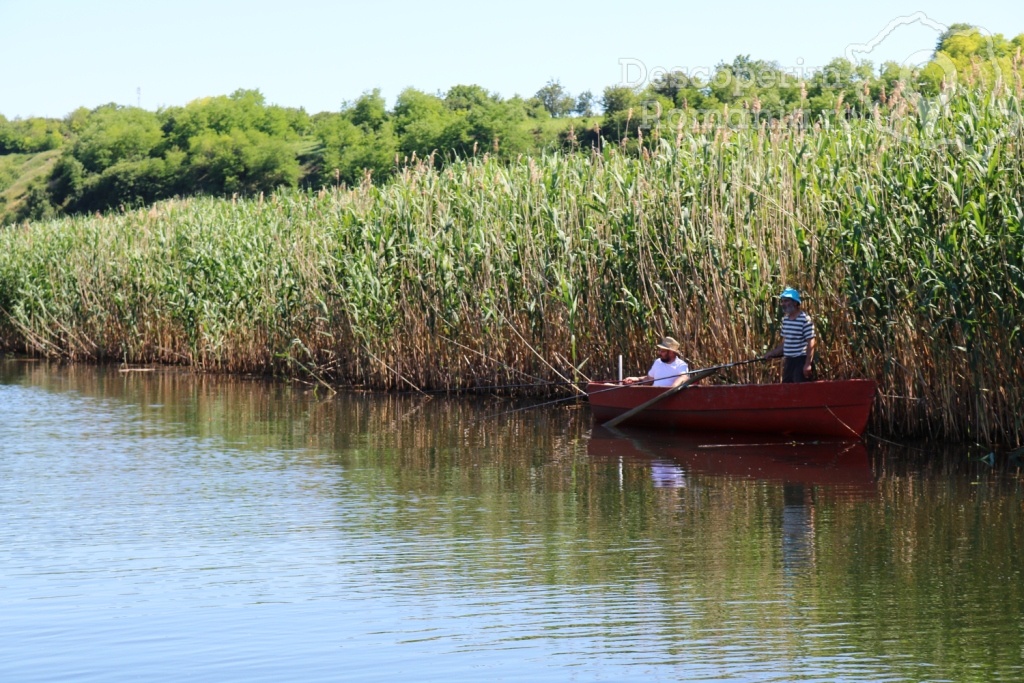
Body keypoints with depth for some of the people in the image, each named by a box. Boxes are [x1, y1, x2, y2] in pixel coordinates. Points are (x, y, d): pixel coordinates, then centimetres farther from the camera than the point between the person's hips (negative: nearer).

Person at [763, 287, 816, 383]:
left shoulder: (805, 320, -15)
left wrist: (808, 364, -20)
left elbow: (811, 343, -16)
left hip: (802, 360, -9)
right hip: (789, 360, 9)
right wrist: (772, 353, 10)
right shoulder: (785, 320, 11)